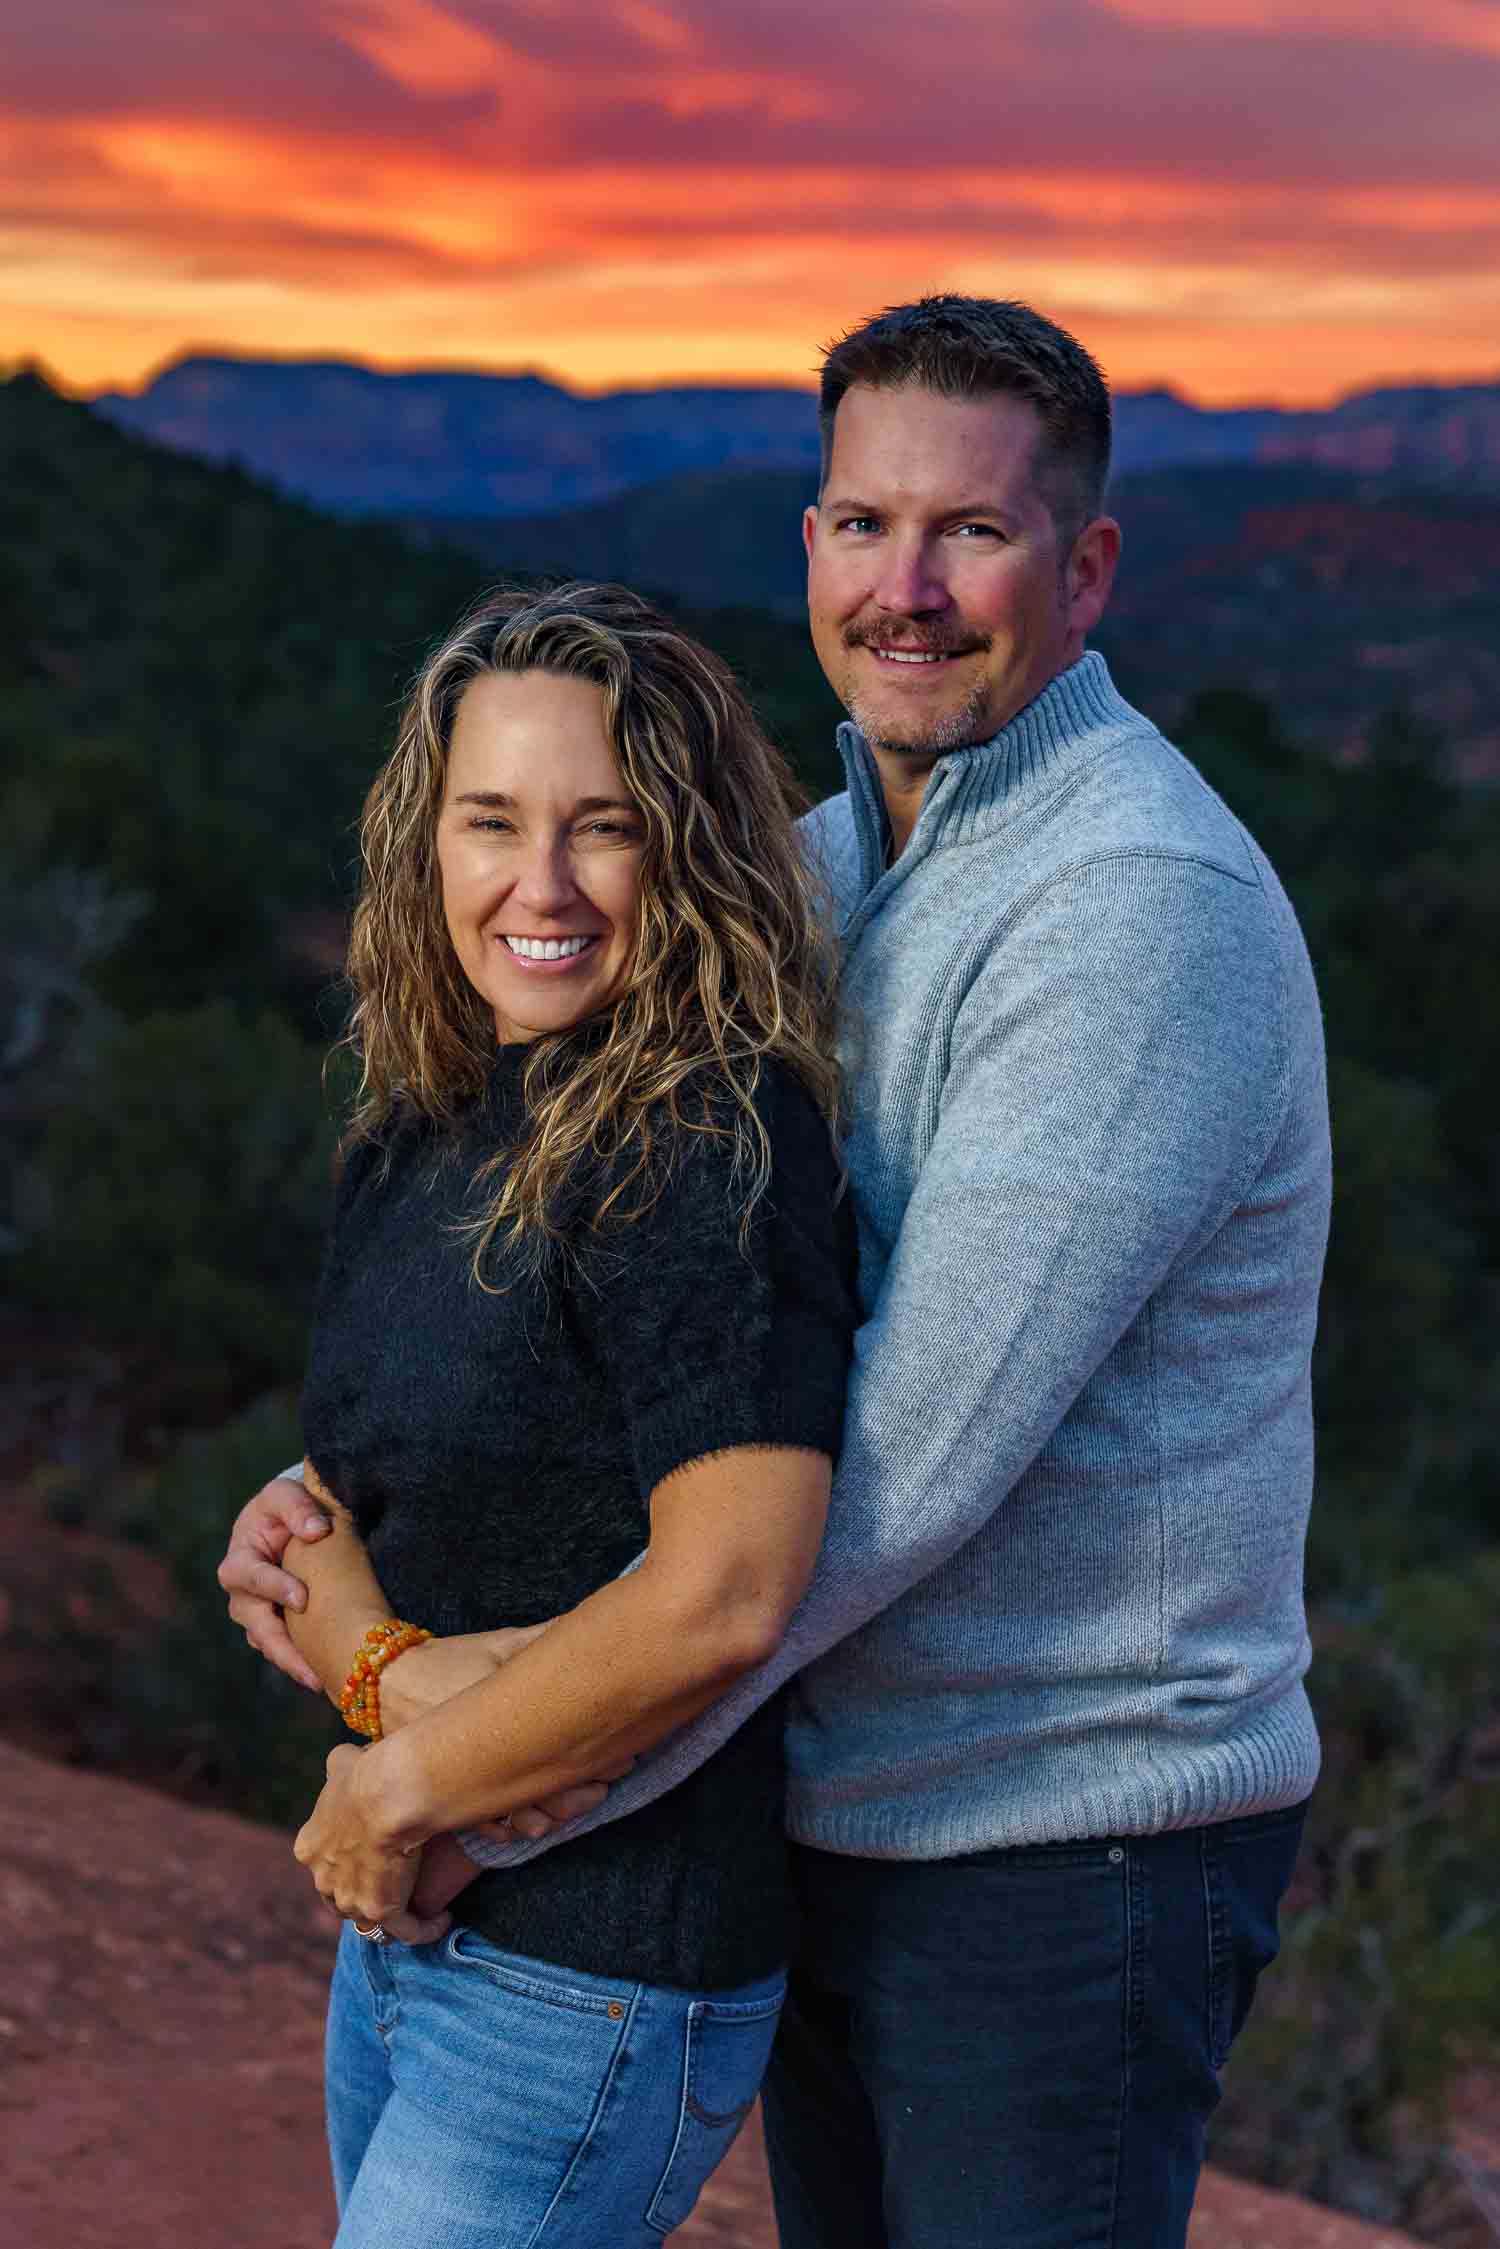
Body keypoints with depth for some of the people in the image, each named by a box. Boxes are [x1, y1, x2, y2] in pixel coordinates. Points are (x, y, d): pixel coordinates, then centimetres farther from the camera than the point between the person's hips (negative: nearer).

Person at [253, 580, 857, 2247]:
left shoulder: (713, 1142, -18)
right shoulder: (418, 1139, 7)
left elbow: (724, 1599, -26)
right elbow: (324, 1516, 8)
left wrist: (406, 1791, -15)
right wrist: (390, 1671, -14)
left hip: (594, 1991, -8)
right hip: (404, 1931, 8)